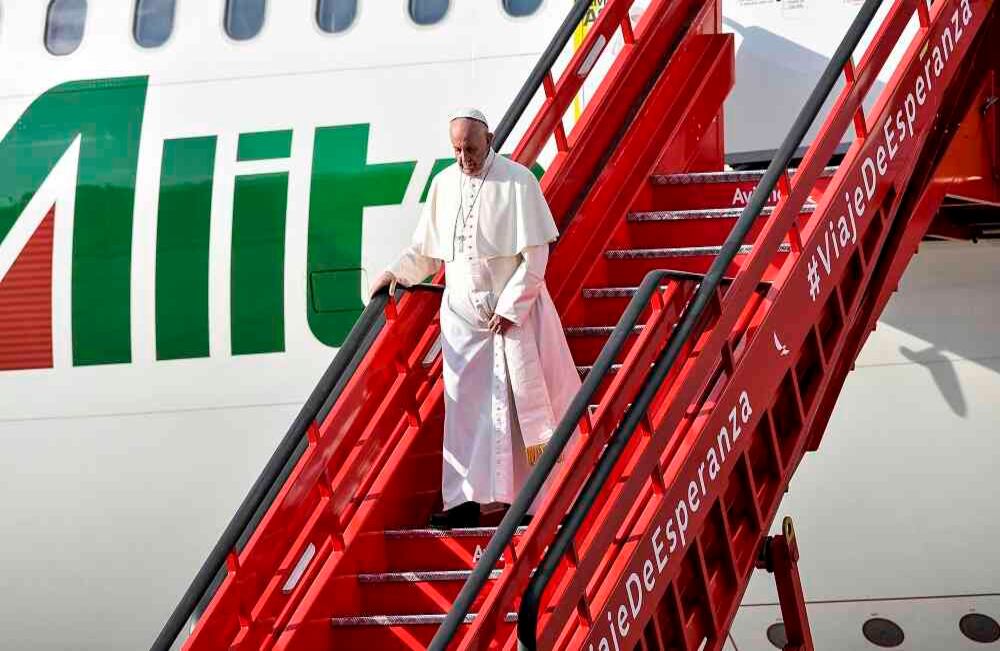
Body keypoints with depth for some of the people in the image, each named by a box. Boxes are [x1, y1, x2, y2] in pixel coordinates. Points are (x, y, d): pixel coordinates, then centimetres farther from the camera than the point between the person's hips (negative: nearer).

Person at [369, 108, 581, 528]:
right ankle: (469, 499, 1)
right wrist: (397, 273, 1)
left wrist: (509, 306, -14)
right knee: (466, 404, 0)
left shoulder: (517, 182, -9)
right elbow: (426, 248, 15)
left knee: (528, 402, 0)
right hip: (463, 312, 4)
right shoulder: (443, 185, 6)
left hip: (515, 308, -4)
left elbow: (535, 256, -10)